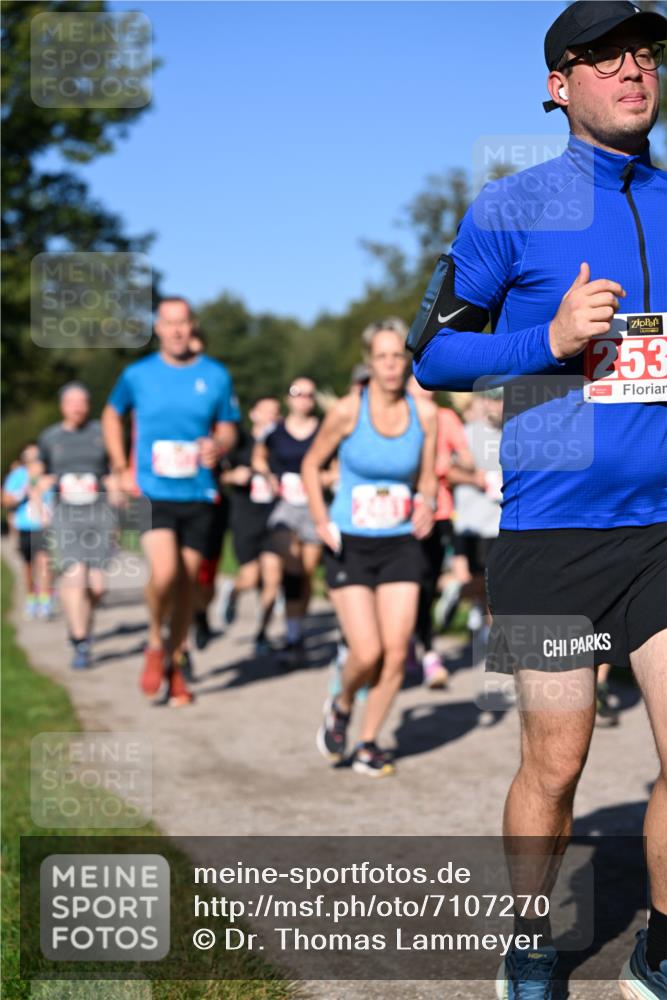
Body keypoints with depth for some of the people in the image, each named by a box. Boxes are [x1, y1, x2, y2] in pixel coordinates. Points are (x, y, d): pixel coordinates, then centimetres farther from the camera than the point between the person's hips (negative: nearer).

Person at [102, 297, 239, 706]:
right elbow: (112, 414, 19)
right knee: (164, 573, -20)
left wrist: (218, 446, -13)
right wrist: (122, 469, 10)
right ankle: (155, 643, 7)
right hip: (152, 492, -2)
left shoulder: (216, 375, 3)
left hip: (198, 494, 2)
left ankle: (175, 665, 23)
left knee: (188, 581, 6)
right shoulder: (138, 374, 2)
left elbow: (228, 427, 11)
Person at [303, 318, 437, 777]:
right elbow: (311, 465, 3)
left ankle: (368, 744, 16)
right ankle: (341, 707, 23)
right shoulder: (348, 411, -10)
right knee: (367, 654, -10)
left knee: (396, 652, -3)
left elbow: (427, 478, 10)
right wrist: (321, 521, -8)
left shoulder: (424, 413, -2)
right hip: (350, 545, -3)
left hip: (401, 544, 3)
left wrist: (427, 504, -11)